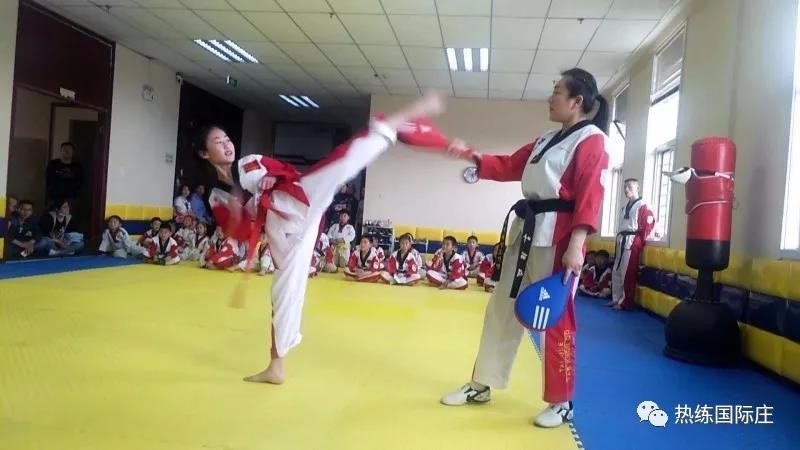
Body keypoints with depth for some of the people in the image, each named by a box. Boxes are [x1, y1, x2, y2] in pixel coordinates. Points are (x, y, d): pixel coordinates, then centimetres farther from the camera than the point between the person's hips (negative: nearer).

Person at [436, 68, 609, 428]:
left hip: (556, 237, -9)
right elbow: (509, 166, 21)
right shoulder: (547, 140, 19)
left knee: (555, 320, -1)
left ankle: (561, 402, 17)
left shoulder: (591, 140, -7)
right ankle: (481, 385, 26)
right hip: (526, 230, 9)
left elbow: (590, 196, -16)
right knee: (501, 309, 13)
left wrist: (576, 246, -24)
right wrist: (470, 156, 9)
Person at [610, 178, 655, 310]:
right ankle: (616, 299, 21)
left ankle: (626, 303, 2)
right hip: (621, 241, 9)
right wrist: (620, 238, 15)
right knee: (617, 272, 12)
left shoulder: (642, 206, -9)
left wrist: (640, 241, -8)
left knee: (628, 274, -6)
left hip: (633, 242, -9)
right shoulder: (624, 207, 18)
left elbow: (649, 224, -12)